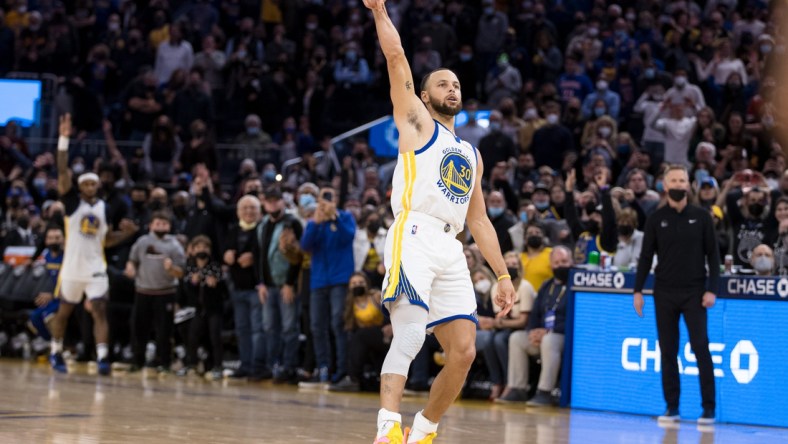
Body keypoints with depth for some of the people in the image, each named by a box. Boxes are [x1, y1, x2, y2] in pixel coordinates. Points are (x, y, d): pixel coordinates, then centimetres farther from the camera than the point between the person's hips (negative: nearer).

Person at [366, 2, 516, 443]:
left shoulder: (471, 154, 28)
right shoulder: (416, 122, 14)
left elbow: (479, 220, 26)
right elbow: (396, 57, 3)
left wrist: (504, 275, 20)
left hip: (451, 251, 6)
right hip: (415, 237, -6)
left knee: (464, 351, -1)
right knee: (410, 334, -23)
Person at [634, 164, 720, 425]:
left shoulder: (701, 217, 2)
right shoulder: (656, 220, 5)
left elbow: (712, 255, 1)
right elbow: (646, 257, 6)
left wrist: (712, 289, -7)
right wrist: (638, 291, 0)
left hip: (694, 293, -2)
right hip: (664, 293, 2)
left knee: (700, 348, -7)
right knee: (668, 351, 4)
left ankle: (708, 409, -2)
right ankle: (672, 407, 10)